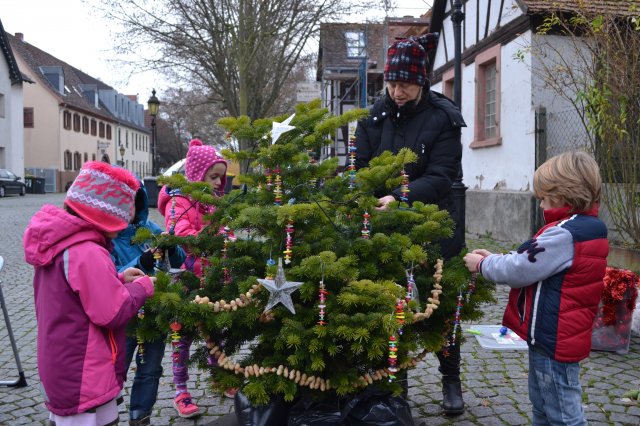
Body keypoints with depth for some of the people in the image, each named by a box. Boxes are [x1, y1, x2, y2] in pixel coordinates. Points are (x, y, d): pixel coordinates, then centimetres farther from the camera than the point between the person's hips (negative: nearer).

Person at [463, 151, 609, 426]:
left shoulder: (565, 234, -25)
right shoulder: (586, 229, 9)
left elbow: (519, 270, -21)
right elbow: (533, 263, 15)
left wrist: (482, 265, -5)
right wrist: (494, 258, 9)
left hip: (554, 339, -11)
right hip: (561, 337, 11)